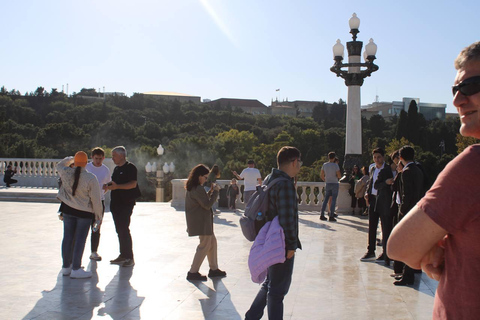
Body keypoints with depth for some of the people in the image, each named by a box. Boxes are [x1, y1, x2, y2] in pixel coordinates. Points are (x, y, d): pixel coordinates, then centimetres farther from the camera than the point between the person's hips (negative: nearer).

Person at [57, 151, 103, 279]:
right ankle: (76, 269, 4)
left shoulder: (65, 173, -7)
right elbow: (96, 200, -11)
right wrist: (98, 215, 0)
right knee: (80, 239, 2)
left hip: (67, 209, 4)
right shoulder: (91, 178, -16)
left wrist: (70, 159, 33)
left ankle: (66, 266, 24)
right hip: (84, 212, -4)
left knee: (67, 237, 13)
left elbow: (59, 165, 20)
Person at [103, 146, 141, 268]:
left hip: (126, 203, -8)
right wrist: (108, 186, 7)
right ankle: (123, 255, 19)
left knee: (124, 229, -10)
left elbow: (133, 184, -19)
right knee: (119, 230, 11)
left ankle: (130, 257, -4)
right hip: (115, 203, 9)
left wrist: (117, 186, -25)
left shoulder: (130, 167, -9)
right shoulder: (116, 169, 18)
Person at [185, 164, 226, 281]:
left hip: (201, 221, 11)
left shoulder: (192, 188, 12)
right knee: (205, 245, -2)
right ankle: (193, 272, 4)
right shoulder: (198, 189, -21)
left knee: (212, 242, 16)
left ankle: (214, 269, 24)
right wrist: (215, 191, -14)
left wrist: (210, 192, 9)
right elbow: (207, 205, -21)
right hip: (202, 222, -11)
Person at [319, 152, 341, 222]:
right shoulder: (335, 165, -11)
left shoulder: (324, 165, 1)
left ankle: (322, 215, 8)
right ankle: (331, 216, -3)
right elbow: (339, 176, -14)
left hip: (327, 184, 4)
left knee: (326, 199, 10)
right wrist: (337, 176, 8)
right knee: (333, 200, -1)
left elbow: (321, 175, 6)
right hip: (335, 184, -4)